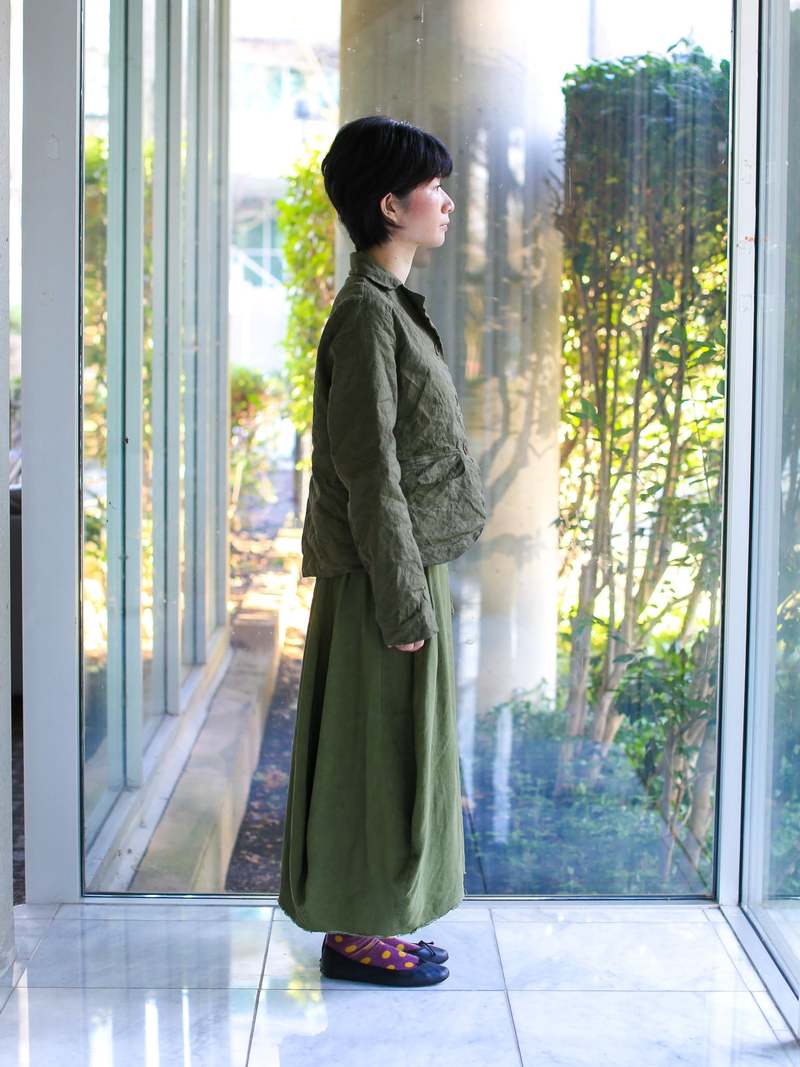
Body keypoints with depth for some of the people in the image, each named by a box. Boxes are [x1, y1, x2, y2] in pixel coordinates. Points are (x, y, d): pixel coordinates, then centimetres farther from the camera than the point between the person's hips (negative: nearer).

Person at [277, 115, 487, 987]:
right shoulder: (366, 311, -17)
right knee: (376, 752, 0)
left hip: (404, 566, 10)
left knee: (394, 752, 15)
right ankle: (354, 933, 13)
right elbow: (367, 468, -20)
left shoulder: (388, 304, 14)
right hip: (383, 573, -10)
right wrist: (401, 596, -20)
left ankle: (365, 923, 26)